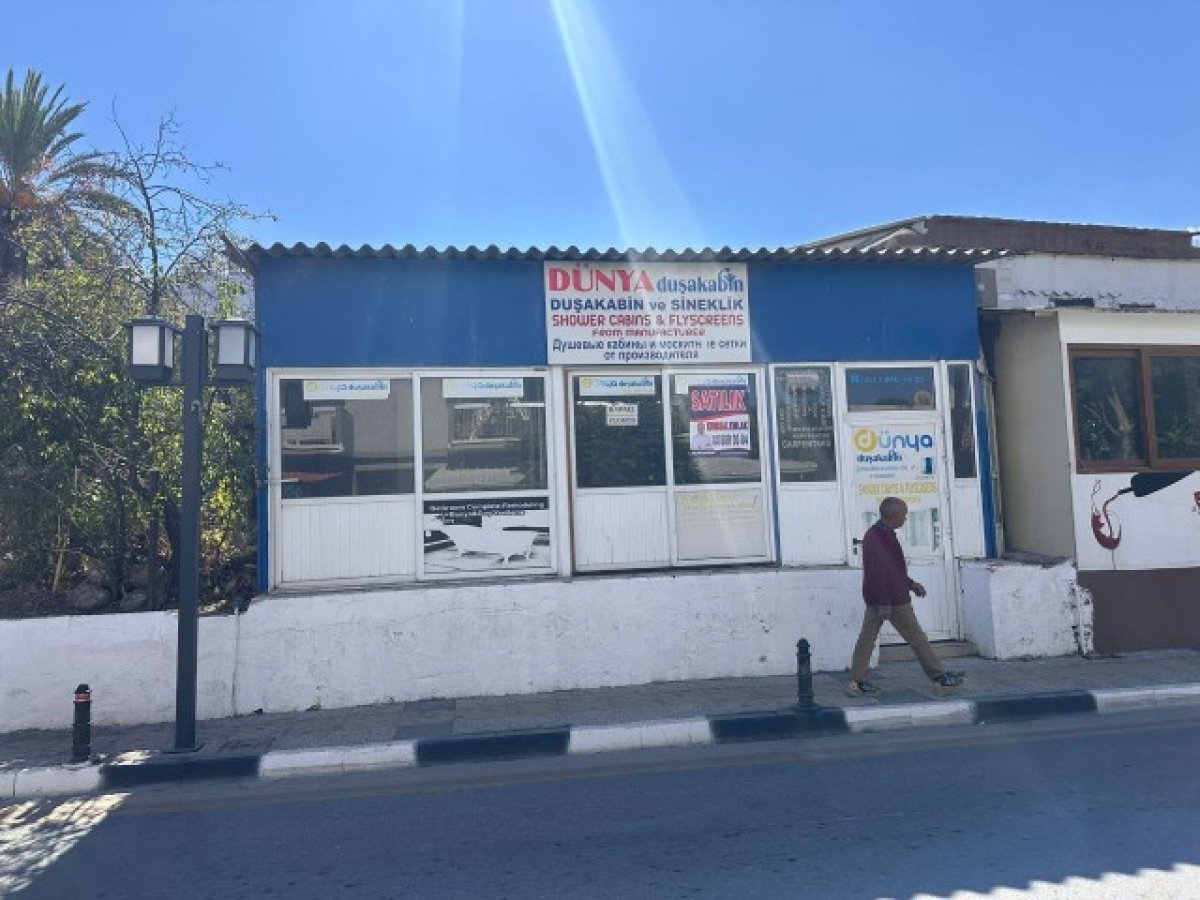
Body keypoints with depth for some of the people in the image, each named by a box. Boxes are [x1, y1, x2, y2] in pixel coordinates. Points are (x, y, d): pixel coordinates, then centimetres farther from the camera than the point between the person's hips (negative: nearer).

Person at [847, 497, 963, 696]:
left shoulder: (873, 535, 11)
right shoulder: (880, 539, -21)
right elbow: (878, 571, -24)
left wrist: (911, 584, 21)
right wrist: (884, 603, -23)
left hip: (874, 599, 10)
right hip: (893, 599, -10)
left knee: (867, 637, 7)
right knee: (916, 638, 4)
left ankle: (857, 682, 8)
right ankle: (939, 676, 16)